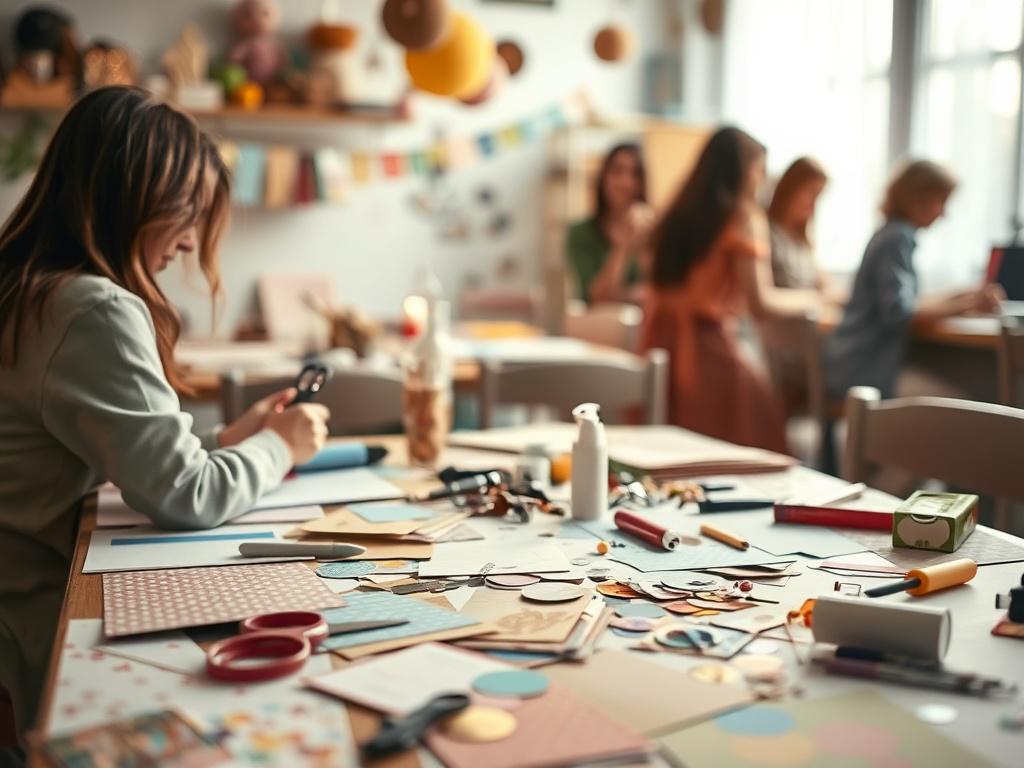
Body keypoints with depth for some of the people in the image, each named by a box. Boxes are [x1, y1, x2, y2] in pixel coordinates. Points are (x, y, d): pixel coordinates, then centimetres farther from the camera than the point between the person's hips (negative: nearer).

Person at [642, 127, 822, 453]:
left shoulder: (680, 213, 15)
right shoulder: (744, 217, -5)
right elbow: (760, 301, -13)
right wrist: (810, 298, 4)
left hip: (661, 342, 7)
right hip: (707, 347, -7)